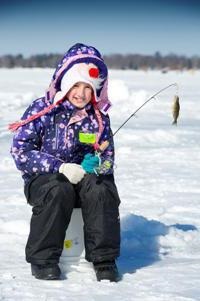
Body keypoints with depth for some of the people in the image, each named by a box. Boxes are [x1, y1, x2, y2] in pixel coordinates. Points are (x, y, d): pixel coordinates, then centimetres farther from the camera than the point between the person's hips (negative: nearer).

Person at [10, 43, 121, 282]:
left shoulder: (99, 117, 3)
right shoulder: (42, 110, -7)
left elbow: (108, 156, 5)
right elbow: (20, 150, -12)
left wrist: (98, 164, -22)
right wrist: (60, 168, -22)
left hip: (85, 178, 3)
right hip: (43, 178, -2)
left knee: (102, 190, -30)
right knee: (58, 191, -36)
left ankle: (104, 260, -21)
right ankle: (43, 259, -22)